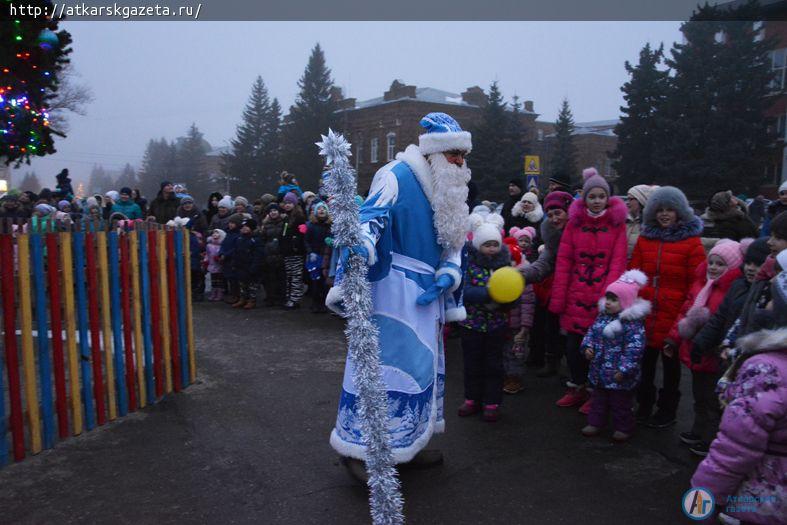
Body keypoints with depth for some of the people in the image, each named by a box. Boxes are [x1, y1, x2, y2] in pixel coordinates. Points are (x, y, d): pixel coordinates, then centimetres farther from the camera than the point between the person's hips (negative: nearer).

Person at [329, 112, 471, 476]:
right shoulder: (398, 177, -12)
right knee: (388, 362, -9)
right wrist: (360, 244, -45)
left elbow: (453, 243, 15)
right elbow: (370, 215, -23)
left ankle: (407, 443, 31)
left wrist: (447, 276, -2)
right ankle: (358, 448, 7)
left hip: (426, 294, 9)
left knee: (423, 363, 15)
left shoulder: (446, 189, 14)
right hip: (394, 290, -9)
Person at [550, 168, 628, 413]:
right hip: (575, 296, 2)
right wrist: (558, 298, -3)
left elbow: (618, 262, -5)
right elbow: (563, 261, 2)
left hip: (604, 296, -2)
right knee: (573, 343, 7)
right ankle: (578, 388, 28)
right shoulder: (574, 222, 5)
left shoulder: (617, 224, 2)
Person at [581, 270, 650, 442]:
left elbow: (634, 349, -22)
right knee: (598, 399, 19)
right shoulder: (603, 315, 3)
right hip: (600, 370, 7)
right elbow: (592, 332, 13)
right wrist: (588, 346, -5)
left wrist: (624, 369, -23)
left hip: (619, 375, -7)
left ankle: (623, 428, 27)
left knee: (620, 403, 10)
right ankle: (595, 423, 33)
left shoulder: (632, 322, -20)